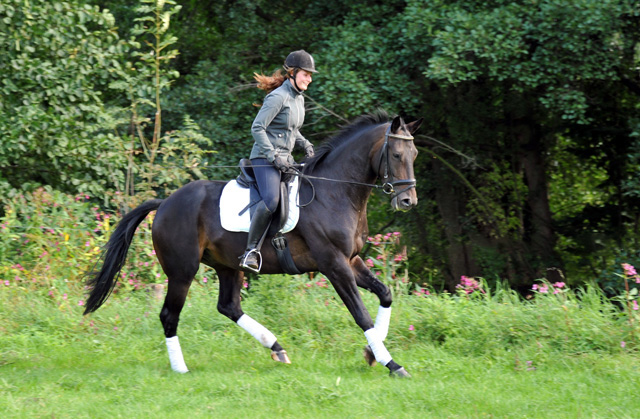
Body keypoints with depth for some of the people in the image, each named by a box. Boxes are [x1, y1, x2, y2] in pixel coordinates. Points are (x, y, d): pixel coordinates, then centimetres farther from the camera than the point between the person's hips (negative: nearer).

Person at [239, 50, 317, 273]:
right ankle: (250, 250, -25)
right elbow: (257, 128, -18)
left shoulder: (299, 99, 15)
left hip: (285, 159, 10)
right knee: (271, 200, -30)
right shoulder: (278, 97, -14)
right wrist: (274, 157, -21)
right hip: (264, 158, -10)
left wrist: (304, 144, 11)